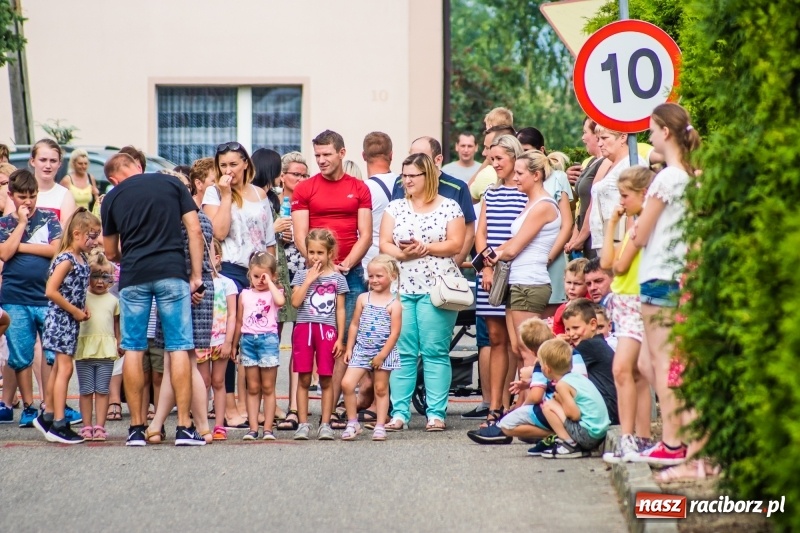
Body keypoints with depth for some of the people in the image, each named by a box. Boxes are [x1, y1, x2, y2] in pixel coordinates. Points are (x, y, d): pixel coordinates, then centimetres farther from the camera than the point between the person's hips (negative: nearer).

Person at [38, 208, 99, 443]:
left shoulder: (82, 259, 9)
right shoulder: (66, 260, -17)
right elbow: (51, 291, -23)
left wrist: (83, 309, 3)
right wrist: (75, 311, -17)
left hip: (71, 321, 9)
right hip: (61, 319, -9)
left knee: (58, 369, 15)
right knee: (65, 369, -9)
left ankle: (47, 416, 24)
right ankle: (58, 425, -8)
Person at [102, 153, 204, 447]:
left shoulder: (113, 198, 12)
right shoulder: (172, 184, 11)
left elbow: (110, 252, 20)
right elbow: (195, 230, 3)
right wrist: (196, 275, 6)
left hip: (133, 277, 1)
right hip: (172, 272, -1)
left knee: (133, 350, 8)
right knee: (179, 348, 1)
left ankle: (137, 427, 8)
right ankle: (184, 427, -2)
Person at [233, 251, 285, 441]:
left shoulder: (274, 293, 1)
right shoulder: (244, 295, 10)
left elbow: (280, 301, -24)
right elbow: (239, 321, 14)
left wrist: (269, 282, -13)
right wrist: (234, 345, 13)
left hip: (268, 339, -3)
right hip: (248, 340, 3)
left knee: (268, 388, 3)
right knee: (253, 388, 6)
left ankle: (268, 428, 4)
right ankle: (253, 428, 6)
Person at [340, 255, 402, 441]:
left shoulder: (394, 304, -6)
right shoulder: (363, 299, 5)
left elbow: (395, 332, -9)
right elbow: (354, 325, 10)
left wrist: (382, 355, -13)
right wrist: (349, 348, 4)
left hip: (383, 352, -3)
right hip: (361, 350, 3)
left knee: (381, 389, 6)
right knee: (347, 383, -9)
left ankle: (380, 426, 14)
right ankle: (352, 423, 3)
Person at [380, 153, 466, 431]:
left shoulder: (449, 207, 5)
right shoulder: (395, 207, 13)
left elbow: (455, 244, -3)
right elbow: (384, 244, 6)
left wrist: (425, 247, -14)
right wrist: (403, 253, -13)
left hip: (436, 288, -3)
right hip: (401, 288, 3)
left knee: (435, 352, -4)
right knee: (402, 352, 0)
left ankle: (436, 413, -2)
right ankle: (399, 413, 1)